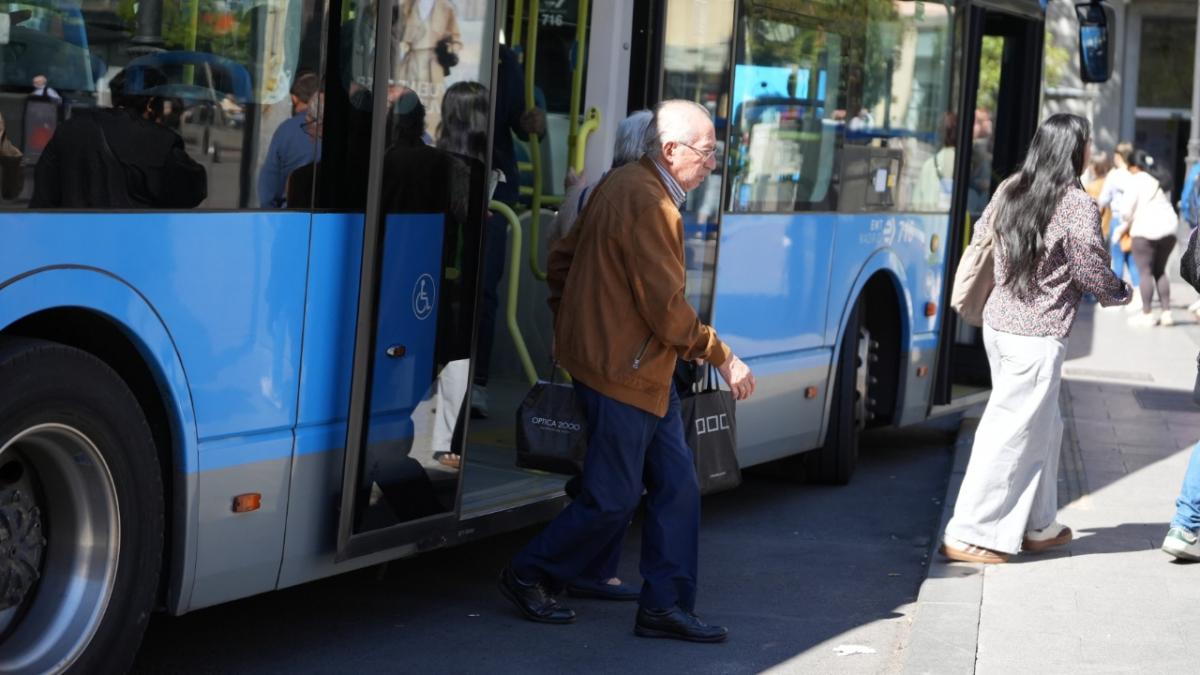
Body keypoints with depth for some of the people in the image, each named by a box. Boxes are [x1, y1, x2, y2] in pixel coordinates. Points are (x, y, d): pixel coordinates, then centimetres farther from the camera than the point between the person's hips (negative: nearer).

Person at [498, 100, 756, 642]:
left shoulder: (625, 185, 13)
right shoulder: (648, 203, -20)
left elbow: (561, 262, 19)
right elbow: (668, 309, -21)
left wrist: (574, 331, 25)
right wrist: (722, 358, -12)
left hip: (647, 373, 11)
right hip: (623, 372, -11)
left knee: (677, 486, 8)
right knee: (612, 500, -1)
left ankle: (666, 605, 12)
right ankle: (529, 577, 17)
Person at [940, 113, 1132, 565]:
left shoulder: (1009, 191, 6)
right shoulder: (1077, 206, -14)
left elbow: (980, 236, 18)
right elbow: (1092, 274, -8)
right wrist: (1121, 292, 13)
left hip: (998, 323, 8)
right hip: (1038, 336, -8)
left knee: (1043, 428, 20)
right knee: (1013, 434, -2)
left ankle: (1037, 526, 29)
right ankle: (967, 536, -1)